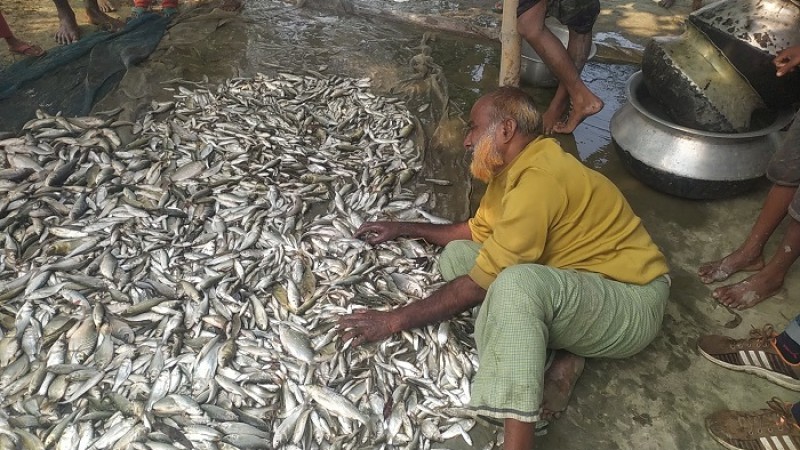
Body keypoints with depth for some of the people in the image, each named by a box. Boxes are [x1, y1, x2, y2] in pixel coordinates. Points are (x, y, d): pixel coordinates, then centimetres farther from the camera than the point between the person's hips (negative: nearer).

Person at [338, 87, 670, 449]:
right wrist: (405, 228, 17)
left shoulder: (538, 179, -25)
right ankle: (560, 359, -7)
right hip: (568, 288, 10)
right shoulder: (512, 168, 5)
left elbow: (479, 285, -25)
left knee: (517, 282, -40)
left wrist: (395, 320, -17)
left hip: (631, 302, -10)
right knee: (456, 254, 3)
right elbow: (477, 231, 22)